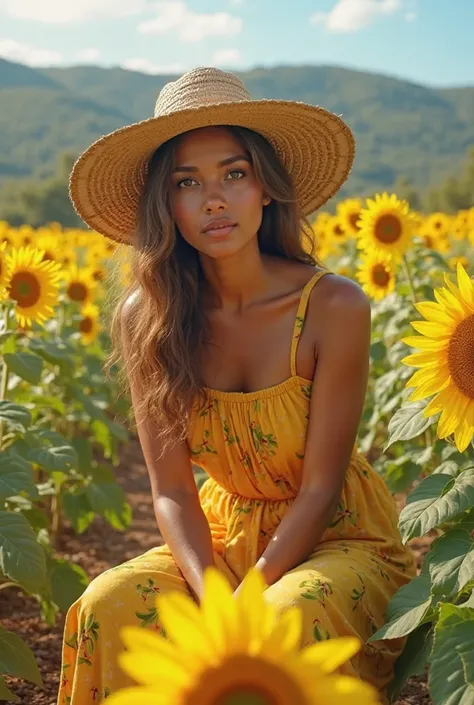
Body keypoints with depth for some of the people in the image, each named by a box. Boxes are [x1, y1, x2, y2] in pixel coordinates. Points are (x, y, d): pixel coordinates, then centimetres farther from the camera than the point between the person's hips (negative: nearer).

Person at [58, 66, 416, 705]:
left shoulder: (334, 307, -20)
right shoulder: (143, 318, -11)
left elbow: (319, 488, -16)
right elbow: (171, 489, -8)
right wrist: (212, 598, -24)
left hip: (337, 537, -2)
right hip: (226, 534, 3)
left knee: (284, 622, -34)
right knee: (108, 605, -24)